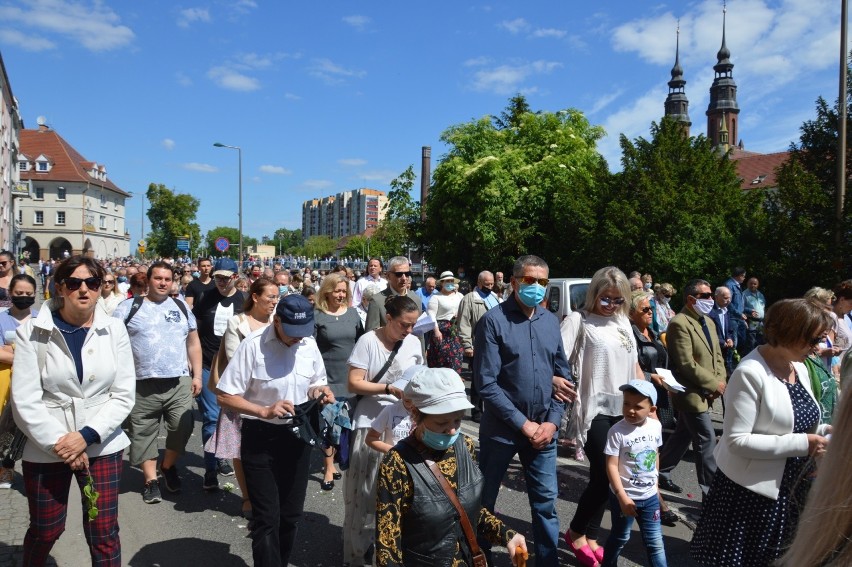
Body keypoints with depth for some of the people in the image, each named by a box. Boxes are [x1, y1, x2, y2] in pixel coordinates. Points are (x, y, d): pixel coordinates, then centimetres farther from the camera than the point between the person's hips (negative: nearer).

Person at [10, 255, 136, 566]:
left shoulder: (114, 329, -2)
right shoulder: (32, 331, -6)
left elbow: (124, 394, -3)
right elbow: (25, 400, -9)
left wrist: (87, 436, -14)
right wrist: (57, 442, -14)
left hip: (102, 446, 1)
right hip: (46, 448, -1)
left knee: (104, 533, 5)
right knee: (44, 530, 15)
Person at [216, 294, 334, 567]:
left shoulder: (309, 344, -3)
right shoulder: (253, 345, -18)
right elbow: (224, 396, -15)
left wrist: (322, 392, -11)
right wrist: (264, 411, -26)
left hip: (297, 435, 5)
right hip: (260, 437, -5)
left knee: (291, 514, 19)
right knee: (267, 518, 0)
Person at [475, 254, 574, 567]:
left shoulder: (551, 321, 5)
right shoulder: (494, 320, -12)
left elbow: (563, 374, 9)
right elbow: (486, 384, -16)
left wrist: (552, 421, -2)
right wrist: (523, 424, -15)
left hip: (544, 428, 4)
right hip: (501, 428, -4)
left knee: (546, 501, 13)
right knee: (484, 499, 11)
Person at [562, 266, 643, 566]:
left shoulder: (623, 322, 12)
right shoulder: (578, 320, -7)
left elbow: (634, 366, 19)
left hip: (624, 410, 6)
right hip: (595, 410, -6)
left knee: (603, 477, 11)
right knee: (604, 476, -2)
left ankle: (591, 536, 26)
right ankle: (576, 532, 21)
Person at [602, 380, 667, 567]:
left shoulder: (656, 426, -5)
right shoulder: (617, 431, -21)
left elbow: (655, 455, 10)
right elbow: (611, 466, -19)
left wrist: (655, 481, 16)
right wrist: (622, 497, -20)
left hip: (650, 496, 4)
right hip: (624, 496, -4)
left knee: (655, 542, 12)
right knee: (620, 538, 15)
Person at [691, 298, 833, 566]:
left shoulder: (799, 368, 4)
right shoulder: (750, 373, -22)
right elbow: (736, 440, -25)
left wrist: (823, 431, -3)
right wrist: (801, 444, -24)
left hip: (791, 487, 8)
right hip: (752, 491, -7)